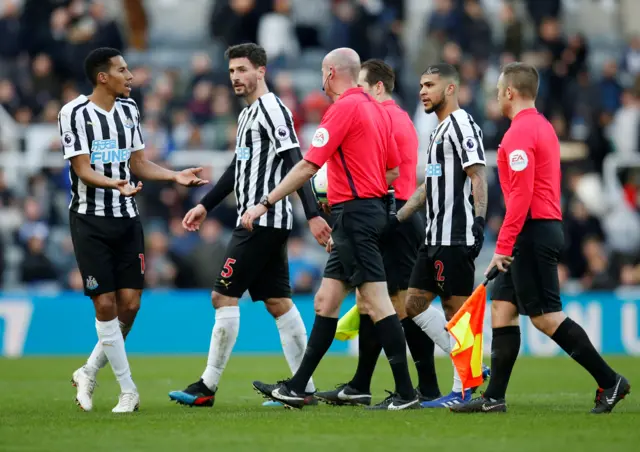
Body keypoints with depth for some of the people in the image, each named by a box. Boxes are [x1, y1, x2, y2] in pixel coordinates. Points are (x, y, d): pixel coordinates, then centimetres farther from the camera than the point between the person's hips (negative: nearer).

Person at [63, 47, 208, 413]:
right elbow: (83, 169, -15)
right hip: (90, 221, -6)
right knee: (106, 305, -7)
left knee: (130, 304, 0)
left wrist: (176, 176, 1)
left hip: (127, 218, 6)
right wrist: (114, 183, -33)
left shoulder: (129, 109, 10)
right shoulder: (75, 113, -9)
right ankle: (128, 391, 0)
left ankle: (89, 373, 19)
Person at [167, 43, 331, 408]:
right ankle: (304, 387, 7)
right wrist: (205, 206, 27)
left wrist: (313, 214, -25)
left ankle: (208, 387, -4)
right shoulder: (248, 114, 19)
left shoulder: (272, 110, -11)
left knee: (224, 296, -8)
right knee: (278, 302, 7)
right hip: (268, 224, 10)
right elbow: (239, 168, 28)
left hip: (262, 221, -10)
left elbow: (296, 163, -18)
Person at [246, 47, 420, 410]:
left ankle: (405, 391, -9)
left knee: (376, 301, -9)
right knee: (326, 300, 11)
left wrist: (265, 203, -11)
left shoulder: (344, 108, -12)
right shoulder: (375, 108, 14)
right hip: (371, 209, 10)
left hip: (354, 213, -10)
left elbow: (309, 166, -15)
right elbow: (393, 169, 17)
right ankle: (297, 388, 15)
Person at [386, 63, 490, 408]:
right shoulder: (439, 131, 21)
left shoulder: (462, 125, -8)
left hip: (456, 237, -10)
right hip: (435, 237, 10)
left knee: (455, 309, -7)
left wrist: (479, 221, -25)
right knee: (413, 304, 9)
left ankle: (462, 390, -2)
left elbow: (478, 176, -16)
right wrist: (397, 218, 22)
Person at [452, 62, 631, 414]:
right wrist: (508, 244, 19)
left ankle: (609, 381, -6)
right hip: (547, 226, 10)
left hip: (532, 231, -10)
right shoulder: (543, 127, 17)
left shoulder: (520, 132, -14)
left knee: (545, 316, -8)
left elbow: (521, 194, -21)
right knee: (501, 307, 9)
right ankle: (494, 398, 8)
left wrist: (503, 246, -19)